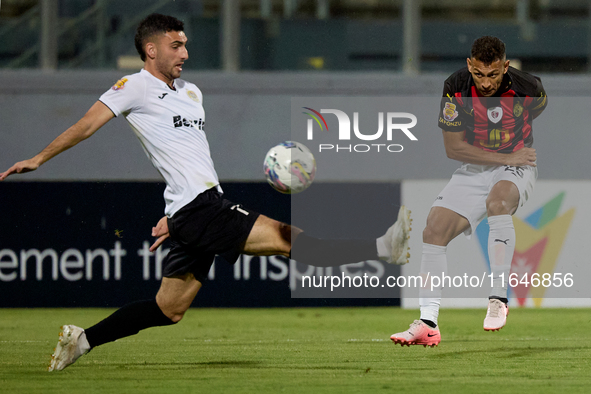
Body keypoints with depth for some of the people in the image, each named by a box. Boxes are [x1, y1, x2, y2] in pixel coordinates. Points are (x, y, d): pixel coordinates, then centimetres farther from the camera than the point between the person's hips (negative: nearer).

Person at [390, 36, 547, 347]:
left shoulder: (528, 88, -17)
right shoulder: (456, 88, -16)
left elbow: (550, 118, 8)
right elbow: (453, 147, -13)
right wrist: (506, 158, -17)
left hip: (517, 166, -3)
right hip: (473, 169, 3)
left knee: (498, 201, -36)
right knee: (434, 229, -12)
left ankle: (498, 299, -31)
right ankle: (427, 324, -9)